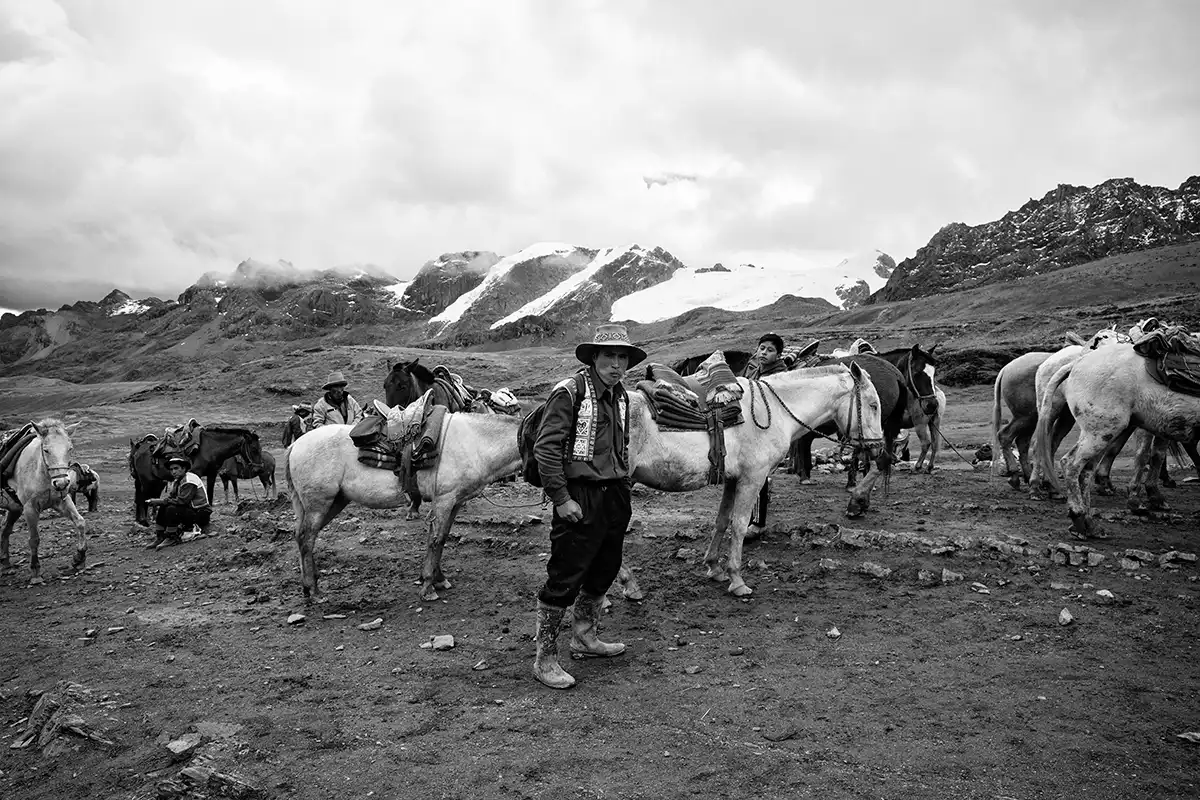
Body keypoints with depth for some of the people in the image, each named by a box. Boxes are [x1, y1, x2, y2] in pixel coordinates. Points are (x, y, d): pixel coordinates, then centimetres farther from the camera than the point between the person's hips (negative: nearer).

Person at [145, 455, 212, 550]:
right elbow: (169, 496, 5)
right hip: (189, 510, 9)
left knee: (171, 509, -25)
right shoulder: (177, 481, 13)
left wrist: (162, 501, -19)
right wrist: (156, 501, -14)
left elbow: (182, 500, -23)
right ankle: (159, 538, 2)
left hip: (201, 514, -9)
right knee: (163, 508, -1)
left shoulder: (189, 480, -17)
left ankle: (172, 538, -9)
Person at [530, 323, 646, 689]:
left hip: (614, 497, 9)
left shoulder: (621, 396, 12)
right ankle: (545, 658, 9)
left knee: (604, 571, 19)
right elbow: (546, 449, -17)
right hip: (580, 499, -8)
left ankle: (584, 638, 38)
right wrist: (561, 499, -19)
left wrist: (625, 483, 14)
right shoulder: (569, 392, -14)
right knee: (565, 576, -4)